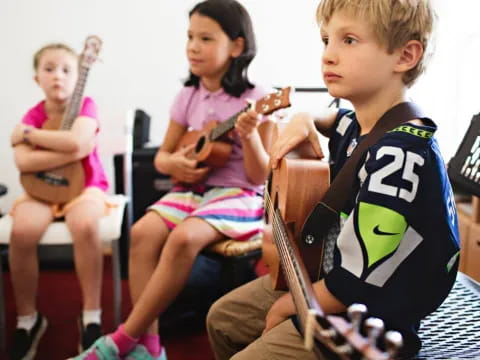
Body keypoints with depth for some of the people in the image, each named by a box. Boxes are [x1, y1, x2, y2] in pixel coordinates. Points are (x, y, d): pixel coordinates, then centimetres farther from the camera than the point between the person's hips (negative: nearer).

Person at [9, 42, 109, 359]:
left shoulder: (85, 106, -4)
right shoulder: (33, 116, 3)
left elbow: (75, 142, -27)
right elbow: (23, 162, -16)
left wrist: (27, 133, -14)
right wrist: (73, 150, -21)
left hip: (84, 186, -2)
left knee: (85, 225, -36)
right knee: (22, 231, -28)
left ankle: (91, 316, -21)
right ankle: (28, 318, -7)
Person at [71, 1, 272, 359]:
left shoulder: (253, 99, -8)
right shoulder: (188, 96, 8)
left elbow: (260, 176, -10)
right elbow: (162, 155, 16)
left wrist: (249, 136, -28)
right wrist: (173, 163, -8)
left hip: (238, 194, -5)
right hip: (193, 189, 6)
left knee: (184, 237, -32)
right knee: (143, 232, -22)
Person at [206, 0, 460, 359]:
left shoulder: (398, 158, -31)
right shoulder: (359, 126, -3)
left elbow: (356, 287, -29)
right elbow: (334, 119, 25)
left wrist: (285, 307, -11)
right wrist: (304, 121, 1)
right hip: (323, 270, 9)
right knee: (222, 319, 18)